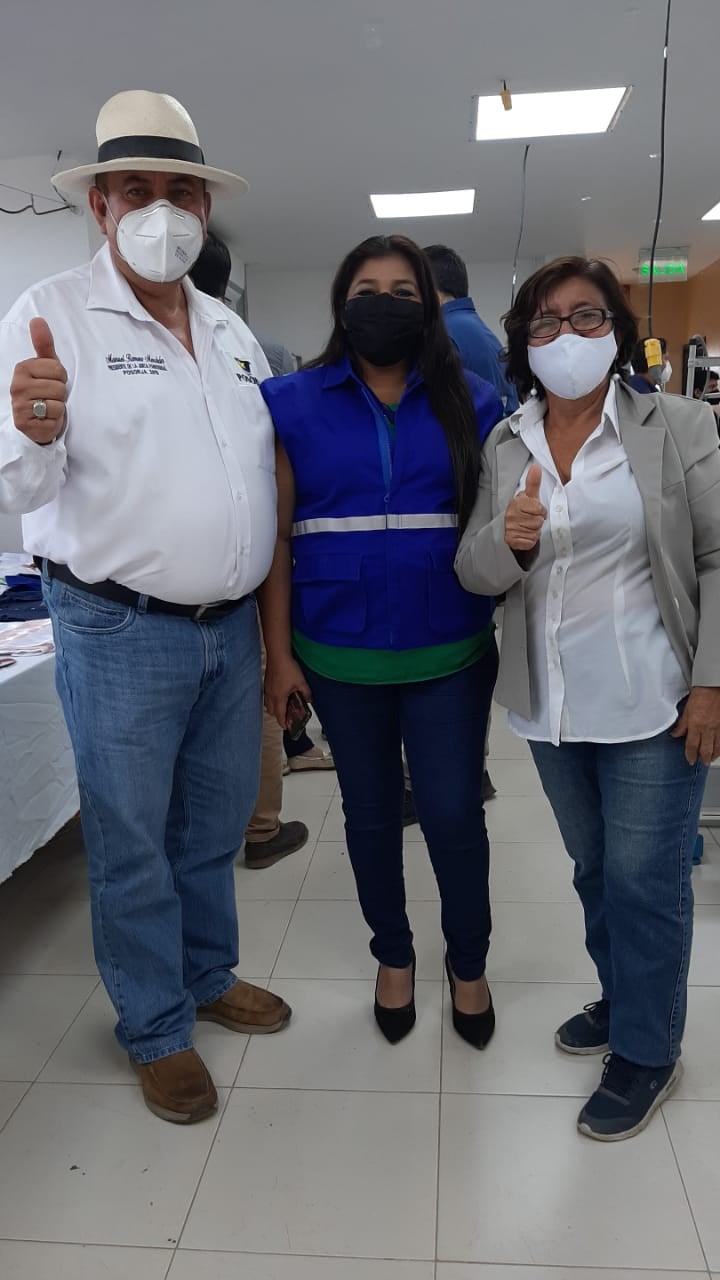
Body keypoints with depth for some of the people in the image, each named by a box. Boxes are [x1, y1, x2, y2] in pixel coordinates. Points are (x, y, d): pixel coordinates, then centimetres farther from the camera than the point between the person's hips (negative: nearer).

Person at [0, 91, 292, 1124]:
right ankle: (156, 1029, 28)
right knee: (131, 839, 8)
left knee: (218, 822, 18)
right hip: (121, 632, -5)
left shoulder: (232, 333, 11)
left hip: (231, 626, 6)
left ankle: (209, 974, 41)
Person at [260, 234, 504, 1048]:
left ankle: (469, 965, 32)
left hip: (449, 657, 0)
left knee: (453, 814, 5)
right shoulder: (295, 404, 0)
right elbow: (277, 537, -2)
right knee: (370, 813, 15)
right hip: (341, 660, 1)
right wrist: (278, 653, -4)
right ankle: (393, 957, 38)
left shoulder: (472, 403, 2)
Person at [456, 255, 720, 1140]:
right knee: (592, 868, 20)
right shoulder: (505, 447, 3)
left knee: (644, 880, 5)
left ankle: (646, 1052, 26)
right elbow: (474, 573, 2)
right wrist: (507, 540, -20)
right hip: (550, 704, 4)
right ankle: (620, 998, 43)